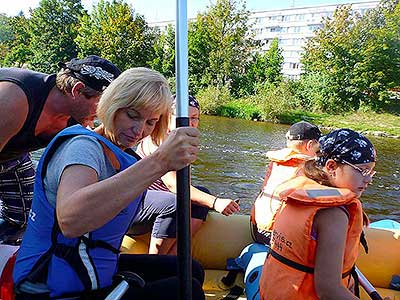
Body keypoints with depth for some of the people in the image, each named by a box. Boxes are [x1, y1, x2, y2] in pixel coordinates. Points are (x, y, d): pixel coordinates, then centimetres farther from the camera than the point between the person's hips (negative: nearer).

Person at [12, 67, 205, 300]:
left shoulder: (115, 153, 7)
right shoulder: (83, 146, -22)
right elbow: (70, 220, -43)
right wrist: (159, 162, -48)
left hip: (95, 271, 9)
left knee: (191, 270, 8)